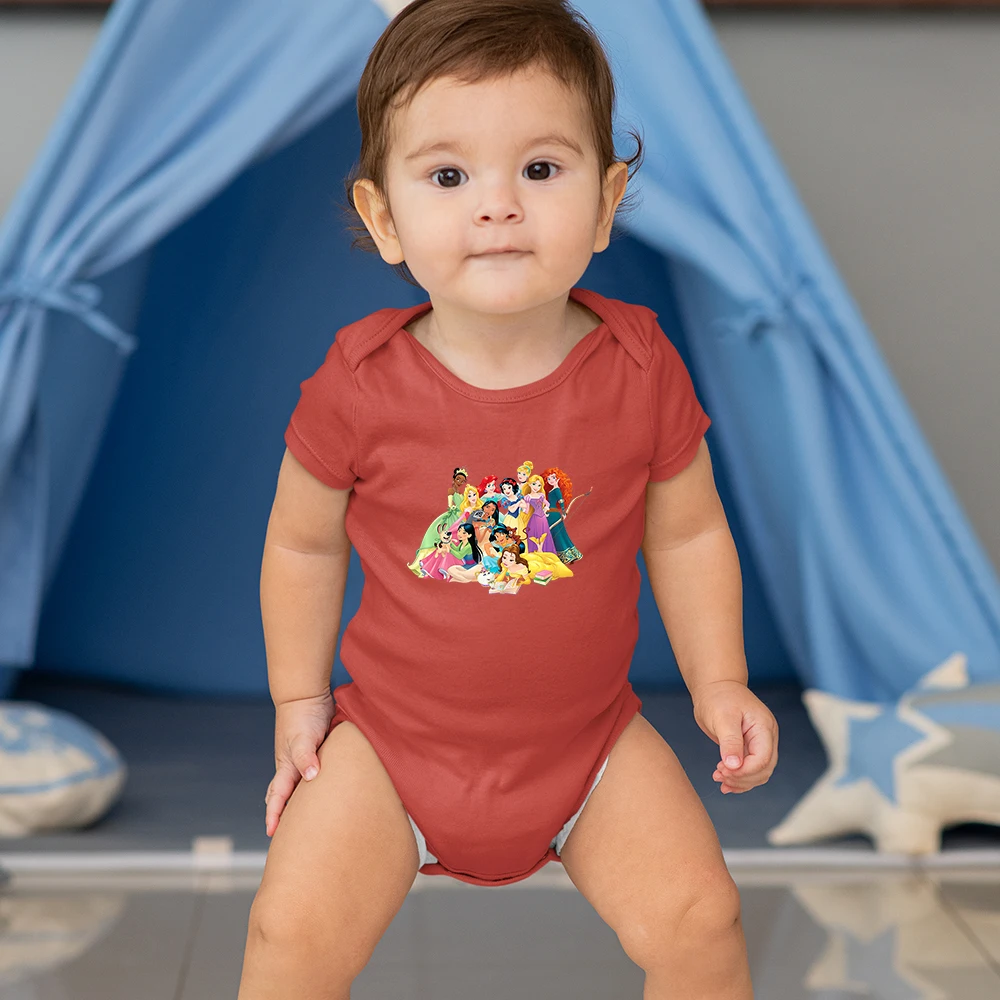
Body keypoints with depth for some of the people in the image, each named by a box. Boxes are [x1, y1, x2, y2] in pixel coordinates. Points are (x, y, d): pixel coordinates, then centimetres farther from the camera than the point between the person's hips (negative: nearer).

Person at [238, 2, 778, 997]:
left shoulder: (641, 369, -12)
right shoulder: (358, 387, -16)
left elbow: (686, 533, 3)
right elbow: (303, 544, -1)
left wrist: (720, 683, -2)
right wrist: (299, 705, 4)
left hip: (588, 738, 1)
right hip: (393, 742, -1)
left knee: (698, 920, -10)